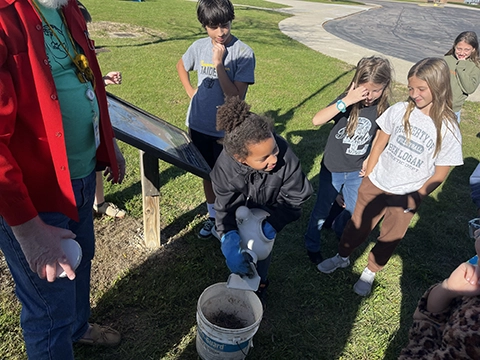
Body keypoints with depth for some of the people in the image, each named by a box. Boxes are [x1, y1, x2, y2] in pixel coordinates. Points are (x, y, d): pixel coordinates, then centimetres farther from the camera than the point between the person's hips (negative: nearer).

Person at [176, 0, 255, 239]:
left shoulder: (243, 53, -16)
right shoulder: (199, 47, -1)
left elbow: (235, 95, -23)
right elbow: (181, 66, 20)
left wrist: (219, 63, -24)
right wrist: (190, 91, 7)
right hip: (199, 125, 5)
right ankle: (212, 216, 40)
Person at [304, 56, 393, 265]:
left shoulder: (383, 109, -10)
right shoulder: (348, 101, -19)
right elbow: (317, 120, -35)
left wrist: (370, 159, 2)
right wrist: (346, 101, -41)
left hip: (357, 172, 3)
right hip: (332, 169, -3)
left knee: (355, 211, 19)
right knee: (322, 210, 13)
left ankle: (338, 229, 52)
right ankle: (312, 246, 36)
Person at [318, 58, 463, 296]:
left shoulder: (448, 129, -15)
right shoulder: (399, 110, -11)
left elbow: (439, 175, -8)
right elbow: (379, 144, 0)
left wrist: (415, 198, -9)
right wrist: (368, 177, 3)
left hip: (405, 197, -1)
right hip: (375, 185, 2)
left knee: (389, 239, 17)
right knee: (357, 226, 18)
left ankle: (370, 272, 42)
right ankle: (342, 257, 44)